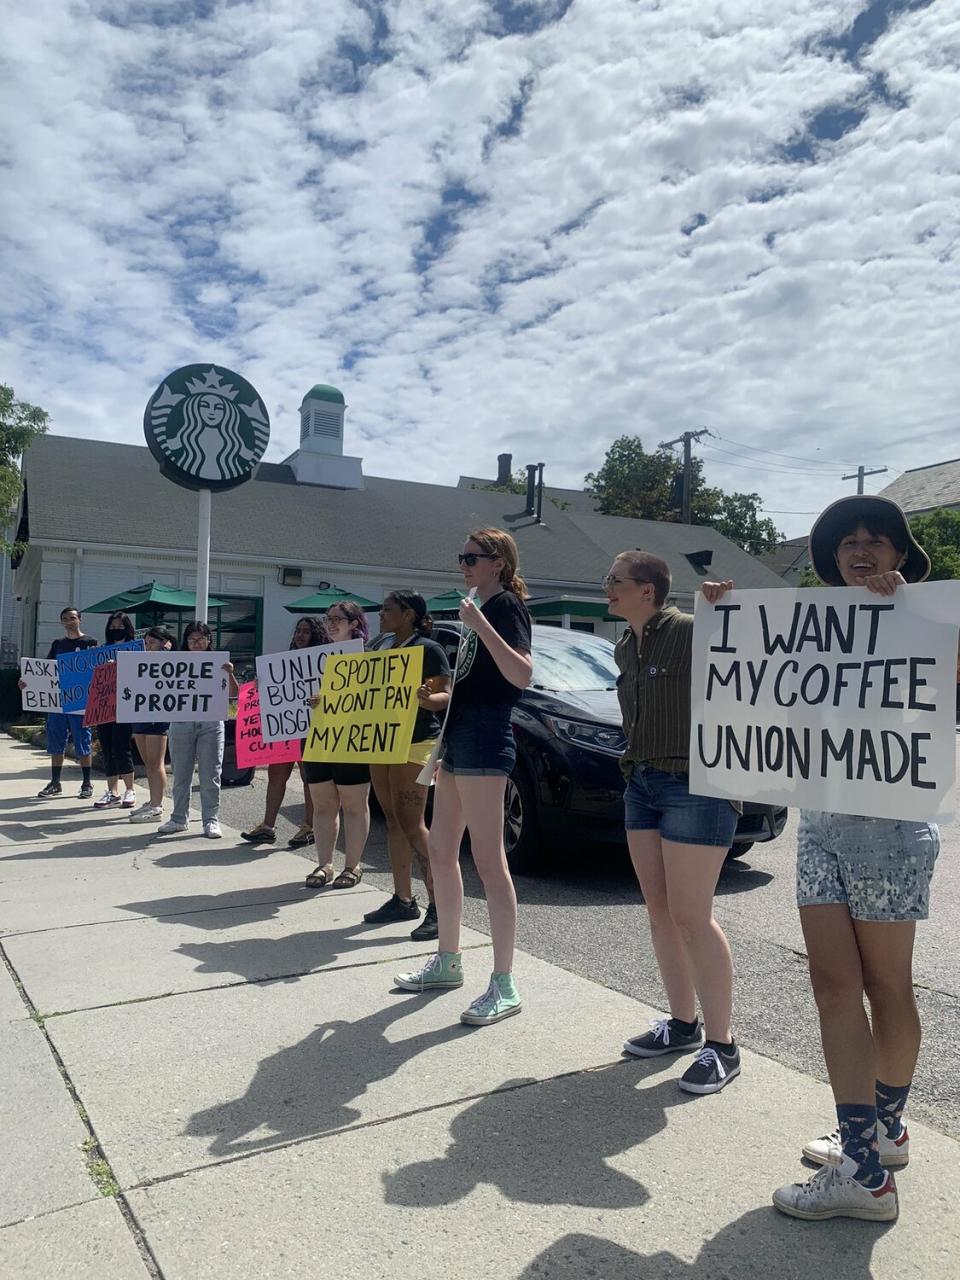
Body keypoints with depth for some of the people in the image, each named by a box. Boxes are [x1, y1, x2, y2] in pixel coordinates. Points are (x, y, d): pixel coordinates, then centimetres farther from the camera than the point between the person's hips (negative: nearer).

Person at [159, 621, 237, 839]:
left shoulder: (217, 663, 4)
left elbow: (233, 694, -2)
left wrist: (230, 674, -19)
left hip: (211, 723, -1)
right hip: (182, 722, 1)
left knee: (210, 775, 1)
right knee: (181, 774, 10)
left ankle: (211, 820, 9)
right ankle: (179, 818, 22)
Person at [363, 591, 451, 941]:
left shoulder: (427, 648, -6)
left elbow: (445, 696, -11)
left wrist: (426, 698, -33)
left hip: (415, 743, -8)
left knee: (411, 824, -11)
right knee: (393, 822, 10)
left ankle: (438, 906, -6)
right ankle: (403, 899, 17)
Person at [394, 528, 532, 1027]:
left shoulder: (504, 606, -8)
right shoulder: (481, 609, 20)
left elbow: (522, 676, -24)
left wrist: (481, 626, -28)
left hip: (484, 740, -10)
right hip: (460, 737, 10)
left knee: (488, 860, -9)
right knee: (441, 851, 15)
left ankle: (504, 986, -1)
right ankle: (447, 961, 28)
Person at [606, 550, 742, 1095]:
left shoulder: (693, 631, -11)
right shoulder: (625, 649, 13)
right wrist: (634, 766, 16)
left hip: (695, 786, -8)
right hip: (642, 784, 8)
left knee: (691, 917, -5)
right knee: (659, 911, 12)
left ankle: (722, 1045, 9)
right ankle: (683, 1024, 28)